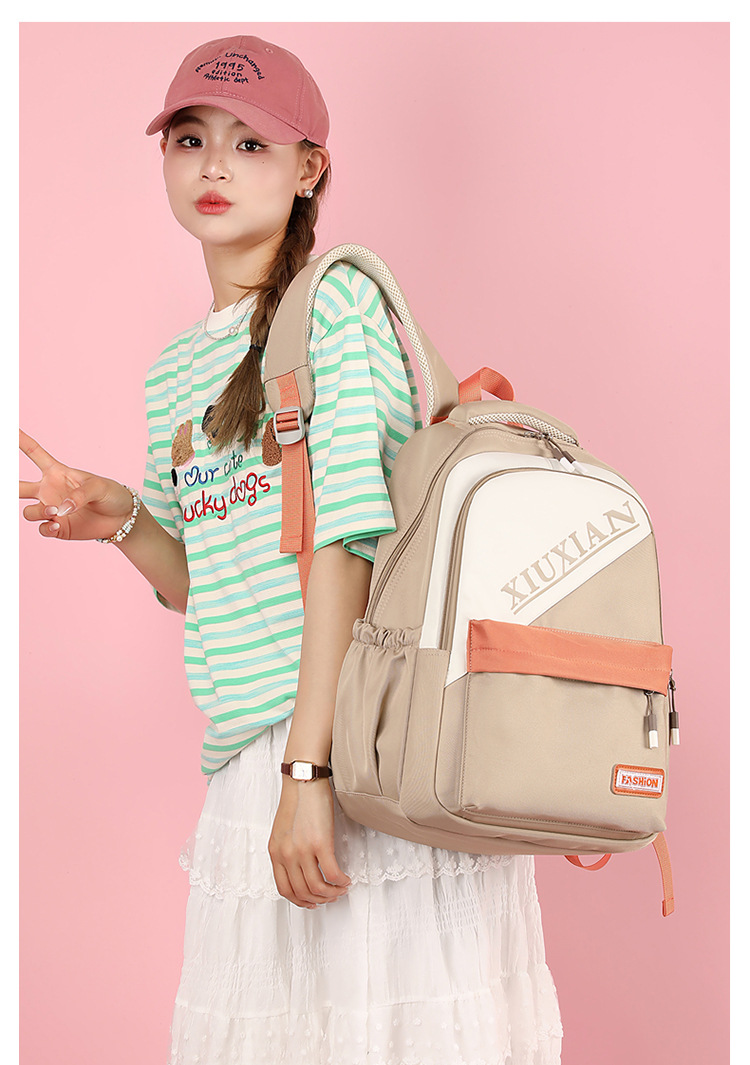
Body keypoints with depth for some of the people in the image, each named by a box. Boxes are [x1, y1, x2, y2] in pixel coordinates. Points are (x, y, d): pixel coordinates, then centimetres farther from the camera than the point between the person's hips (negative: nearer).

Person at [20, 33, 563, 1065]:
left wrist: (310, 762, -21)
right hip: (248, 747, 6)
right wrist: (121, 517, 2)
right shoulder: (175, 368, 16)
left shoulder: (339, 299, -5)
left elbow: (347, 540, -15)